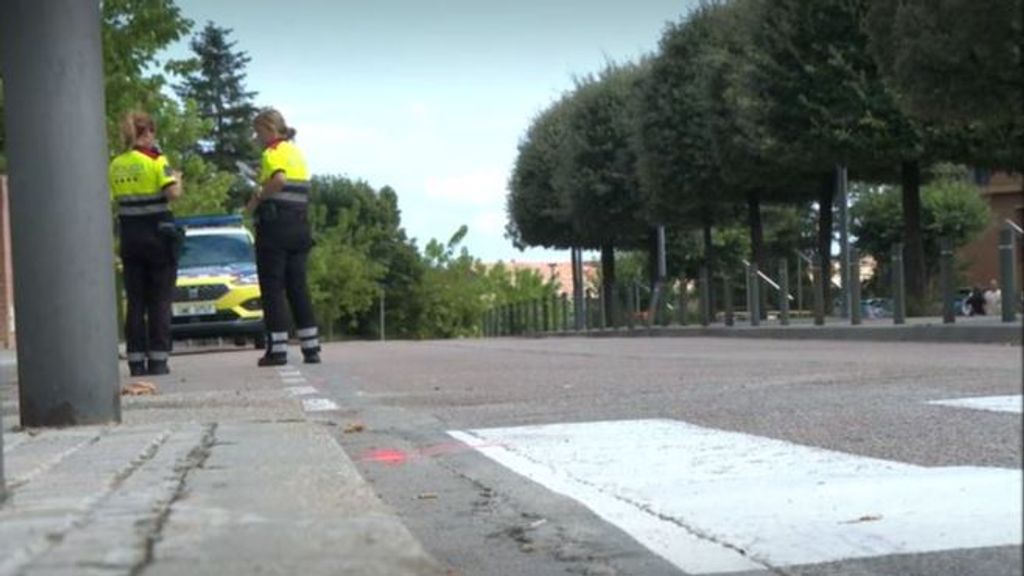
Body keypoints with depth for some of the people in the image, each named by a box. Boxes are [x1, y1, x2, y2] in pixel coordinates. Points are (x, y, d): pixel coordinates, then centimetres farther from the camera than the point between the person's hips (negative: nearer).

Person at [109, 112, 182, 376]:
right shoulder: (155, 160, -9)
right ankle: (158, 359, 0)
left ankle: (136, 361, 7)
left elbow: (114, 198, 6)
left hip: (129, 237, 5)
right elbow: (173, 193, -19)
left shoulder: (116, 165, 6)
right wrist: (177, 179, 1)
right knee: (159, 301, 2)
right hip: (157, 234, -4)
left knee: (135, 302, 8)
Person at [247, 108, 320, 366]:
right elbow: (303, 189, 14)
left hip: (275, 224, -8)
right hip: (300, 226, 8)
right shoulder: (298, 153, 18)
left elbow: (279, 180, -27)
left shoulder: (273, 152, -8)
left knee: (272, 288, -2)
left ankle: (277, 349, -3)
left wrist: (257, 198, -14)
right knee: (298, 287, 10)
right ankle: (311, 347, 8)